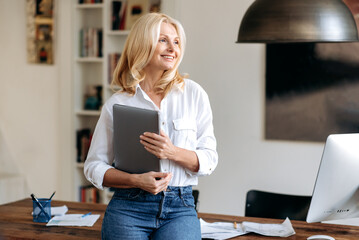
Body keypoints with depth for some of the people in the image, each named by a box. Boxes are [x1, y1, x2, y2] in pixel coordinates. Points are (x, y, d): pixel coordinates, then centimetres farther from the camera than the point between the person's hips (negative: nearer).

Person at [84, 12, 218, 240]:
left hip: (180, 208, 1)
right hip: (128, 208, 0)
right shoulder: (117, 103, 4)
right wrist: (137, 180, -12)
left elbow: (209, 159, 4)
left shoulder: (193, 93, 6)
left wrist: (173, 152, -15)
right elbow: (94, 166, 5)